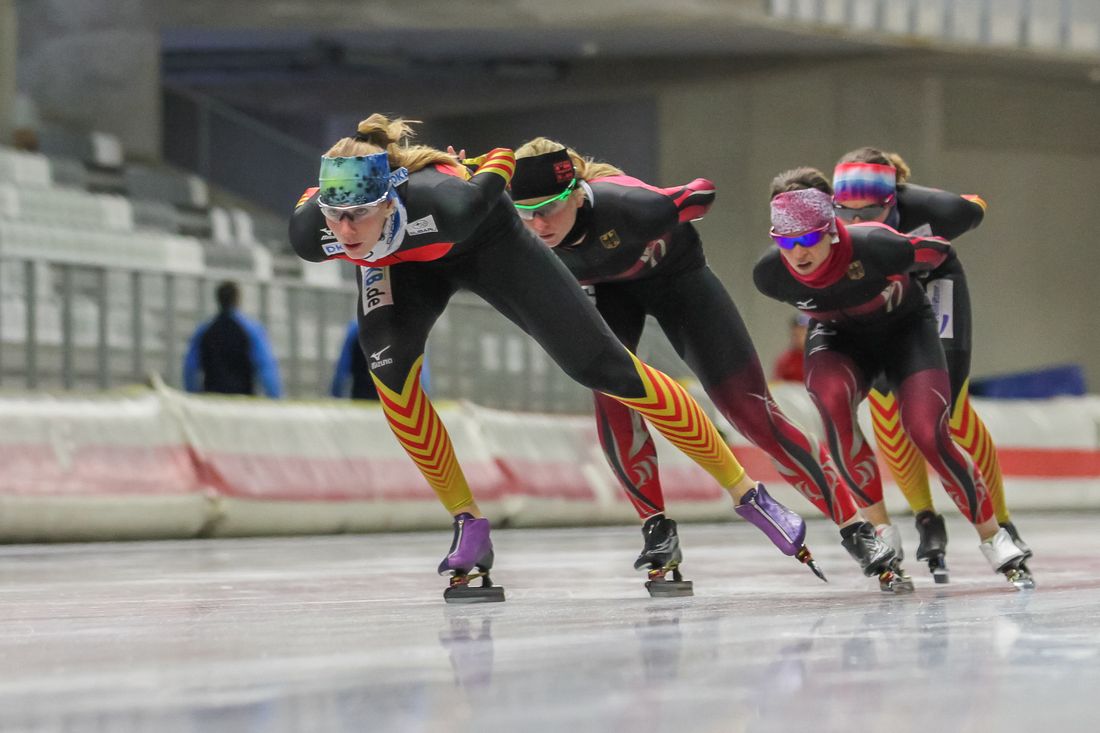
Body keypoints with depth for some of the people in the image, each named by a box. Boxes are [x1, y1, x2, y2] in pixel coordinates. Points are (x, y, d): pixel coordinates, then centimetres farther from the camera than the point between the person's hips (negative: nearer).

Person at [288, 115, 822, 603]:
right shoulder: (310, 232, -35)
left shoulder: (445, 202, -44)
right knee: (389, 364, -25)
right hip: (399, 265, 3)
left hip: (484, 241, -3)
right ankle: (468, 525, -9)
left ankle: (745, 490, 7)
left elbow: (500, 162, -23)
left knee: (603, 365, -4)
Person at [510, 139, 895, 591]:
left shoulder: (623, 205, -41)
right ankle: (657, 529, -11)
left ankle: (854, 525, -2)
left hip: (678, 277, -3)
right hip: (613, 290, 3)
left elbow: (703, 194, -21)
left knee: (750, 410, -8)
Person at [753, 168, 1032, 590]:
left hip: (904, 328, -2)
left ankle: (994, 539, 4)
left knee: (928, 435, -19)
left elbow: (937, 252, -14)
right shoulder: (769, 276, -25)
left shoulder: (873, 247, -37)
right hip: (838, 337, 2)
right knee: (832, 397, -32)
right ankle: (880, 531, -19)